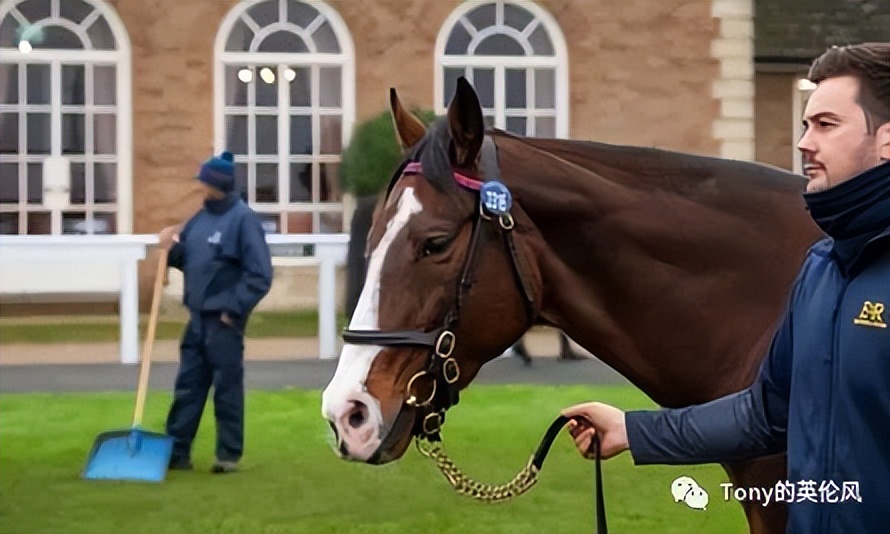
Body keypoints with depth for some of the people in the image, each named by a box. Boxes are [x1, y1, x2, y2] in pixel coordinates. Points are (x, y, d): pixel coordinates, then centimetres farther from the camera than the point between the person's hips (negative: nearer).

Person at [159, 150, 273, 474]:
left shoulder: (243, 219, -11)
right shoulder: (201, 218, 12)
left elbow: (260, 275, -14)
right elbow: (188, 260, 20)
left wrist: (234, 308, -14)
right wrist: (172, 248, -1)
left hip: (224, 319, -7)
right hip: (197, 317, 8)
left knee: (227, 387, 0)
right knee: (188, 385, 9)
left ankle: (229, 455, 8)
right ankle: (177, 450, 15)